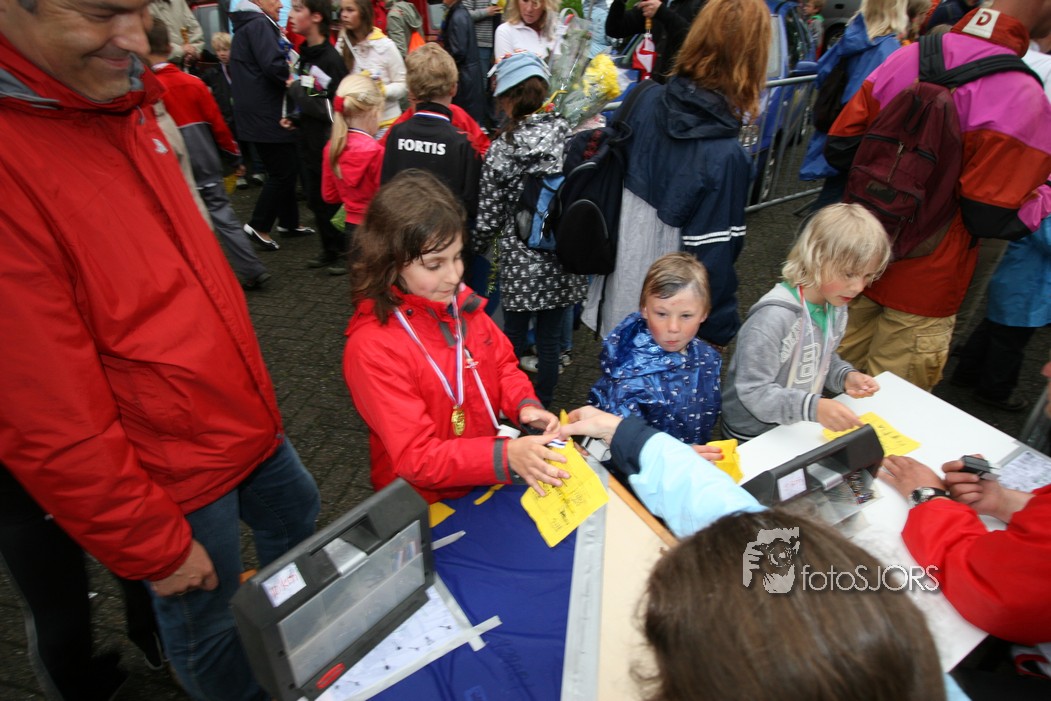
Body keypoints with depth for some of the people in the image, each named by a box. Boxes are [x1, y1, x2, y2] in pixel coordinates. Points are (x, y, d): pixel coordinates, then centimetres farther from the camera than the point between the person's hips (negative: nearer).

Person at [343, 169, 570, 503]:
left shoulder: (460, 302, -6)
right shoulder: (372, 348, -23)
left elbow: (502, 363, 7)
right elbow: (417, 456, -23)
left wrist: (525, 405, -13)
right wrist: (506, 456, -35)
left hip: (485, 478, 5)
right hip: (424, 504, -5)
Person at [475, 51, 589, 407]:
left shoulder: (501, 150, -11)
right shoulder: (569, 134, -3)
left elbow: (489, 217, -5)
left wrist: (476, 248, 14)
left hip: (520, 264, -3)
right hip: (564, 259, 3)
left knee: (514, 334, 16)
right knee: (550, 337, 15)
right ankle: (544, 405, 33)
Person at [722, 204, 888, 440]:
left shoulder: (836, 306, 0)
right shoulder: (774, 316, -27)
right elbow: (753, 392, -26)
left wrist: (845, 376, -3)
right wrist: (812, 407, -38)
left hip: (800, 428, 7)